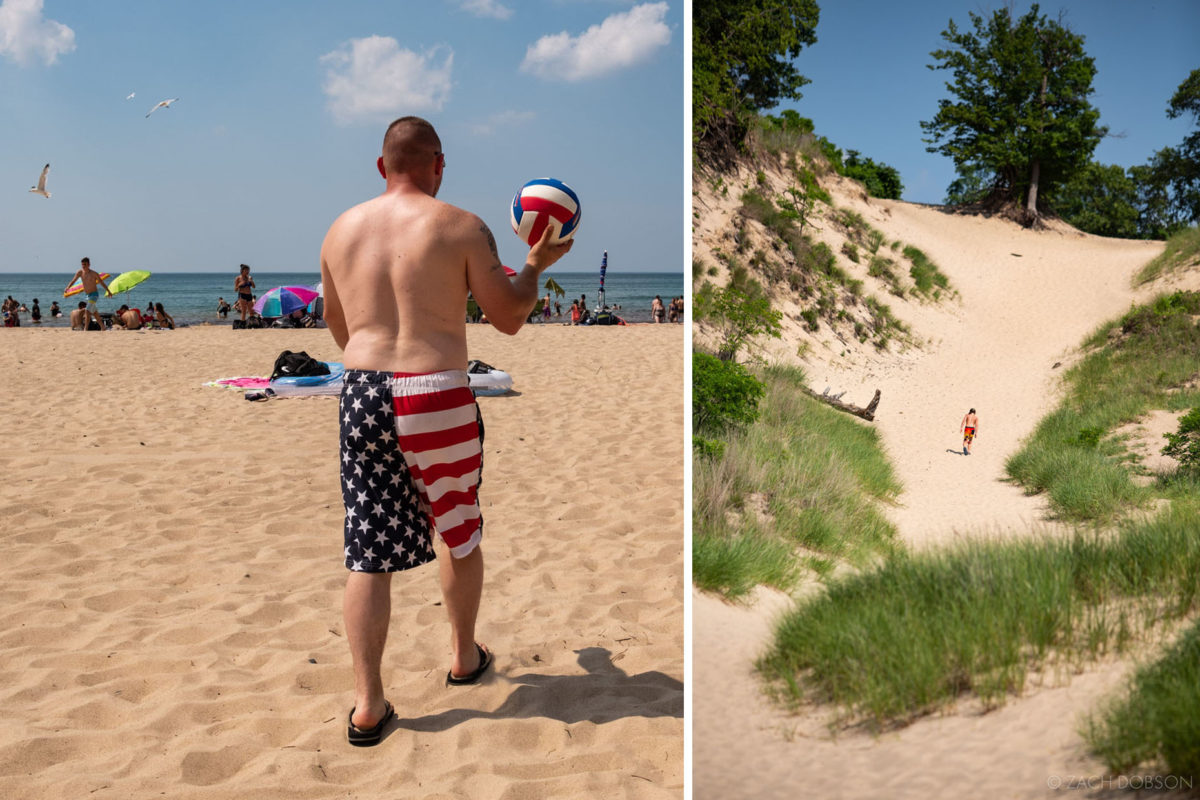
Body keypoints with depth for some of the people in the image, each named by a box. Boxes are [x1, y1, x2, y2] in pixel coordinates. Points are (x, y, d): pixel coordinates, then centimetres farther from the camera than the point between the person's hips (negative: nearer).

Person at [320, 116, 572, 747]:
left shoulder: (341, 229, 9)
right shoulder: (460, 227, -4)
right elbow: (509, 318, -1)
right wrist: (536, 265, 16)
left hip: (361, 391, 3)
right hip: (437, 396, -3)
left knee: (368, 553, 6)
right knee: (461, 533, 19)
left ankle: (368, 705, 7)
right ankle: (465, 657, 37)